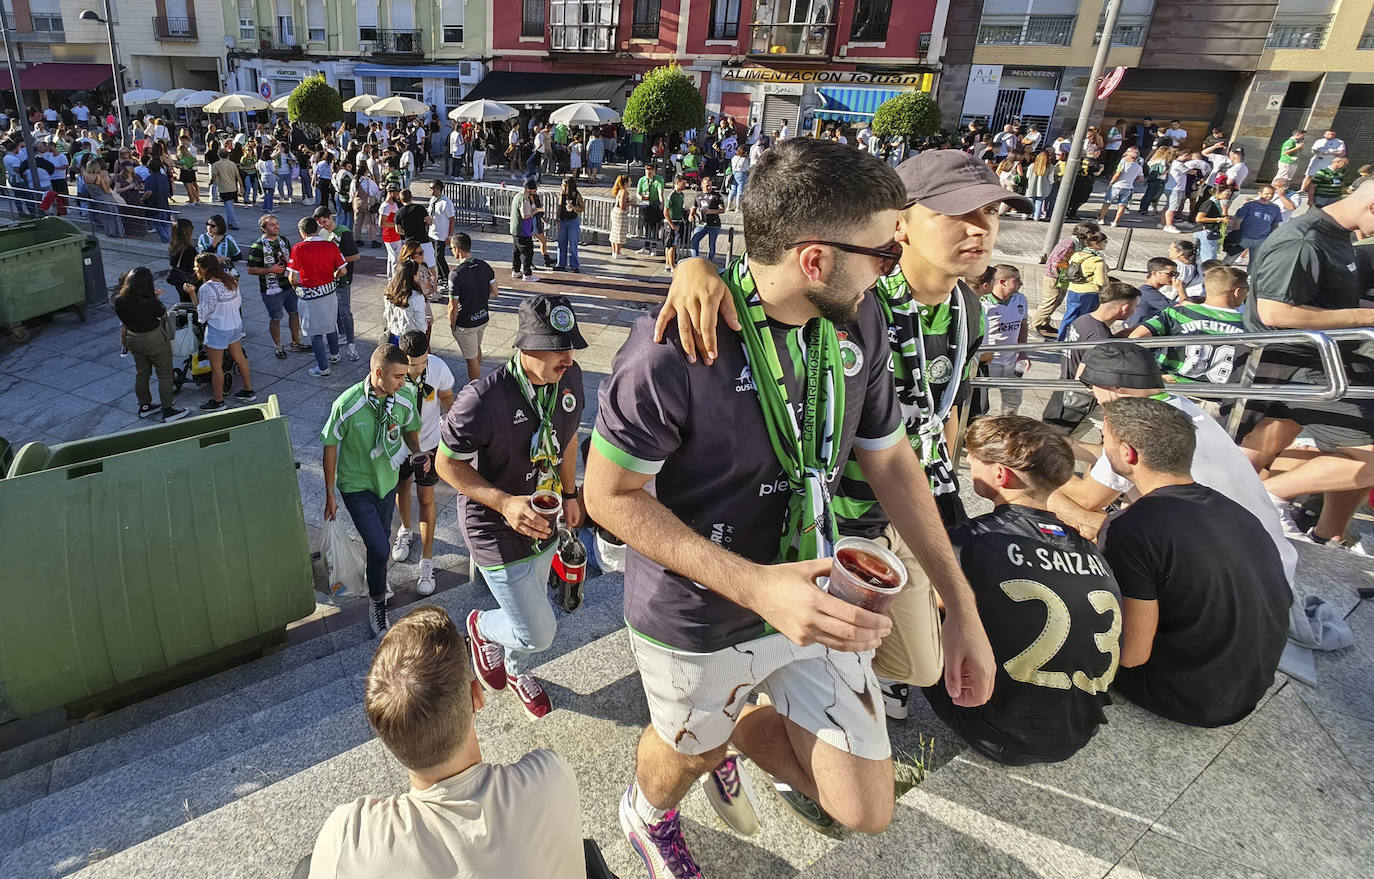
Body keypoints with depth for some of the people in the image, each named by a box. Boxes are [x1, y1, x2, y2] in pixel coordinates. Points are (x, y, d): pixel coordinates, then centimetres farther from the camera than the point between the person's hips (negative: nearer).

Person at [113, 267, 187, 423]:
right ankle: (167, 410, 14)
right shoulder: (150, 303, -30)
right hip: (154, 340, -7)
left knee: (141, 373, 21)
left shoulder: (119, 301, -12)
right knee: (165, 375, 8)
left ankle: (144, 406, 35)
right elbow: (163, 314, -10)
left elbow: (123, 323, 3)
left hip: (133, 338, 7)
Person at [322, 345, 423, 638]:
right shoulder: (347, 405, -27)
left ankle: (375, 575, 54)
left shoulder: (405, 398, -16)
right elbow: (331, 446, -13)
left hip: (388, 479, 4)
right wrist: (330, 494, -8)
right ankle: (377, 605, 15)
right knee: (380, 548, -9)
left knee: (381, 535, 24)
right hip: (356, 486, -4)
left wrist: (416, 452, -15)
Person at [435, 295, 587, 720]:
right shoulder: (482, 399, -32)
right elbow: (447, 463, -19)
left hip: (545, 521, 6)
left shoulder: (569, 377, -12)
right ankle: (483, 627, 37)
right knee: (537, 632, 2)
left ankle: (518, 671, 59)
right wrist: (505, 502, -31)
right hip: (498, 530, -6)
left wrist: (569, 495, 13)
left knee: (531, 606, 27)